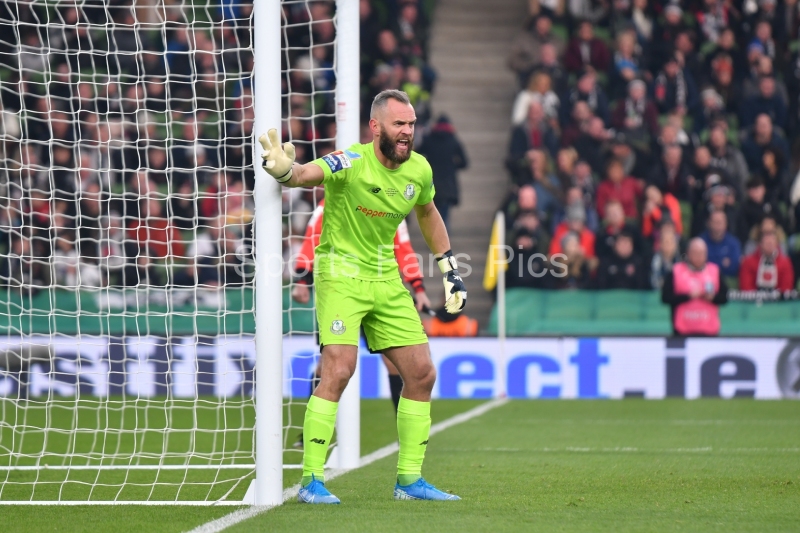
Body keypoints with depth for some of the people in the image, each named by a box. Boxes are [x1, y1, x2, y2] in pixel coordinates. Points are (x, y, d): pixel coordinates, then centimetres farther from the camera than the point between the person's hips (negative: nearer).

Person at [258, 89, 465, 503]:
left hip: (386, 278, 7)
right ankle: (312, 481, -14)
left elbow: (427, 213, 21)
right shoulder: (352, 163, -19)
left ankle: (409, 480, 17)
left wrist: (449, 268, 23)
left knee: (422, 374, 5)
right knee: (338, 370, -21)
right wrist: (285, 169, -60)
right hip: (341, 273, -7)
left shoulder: (419, 170, 1)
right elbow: (307, 174, -37)